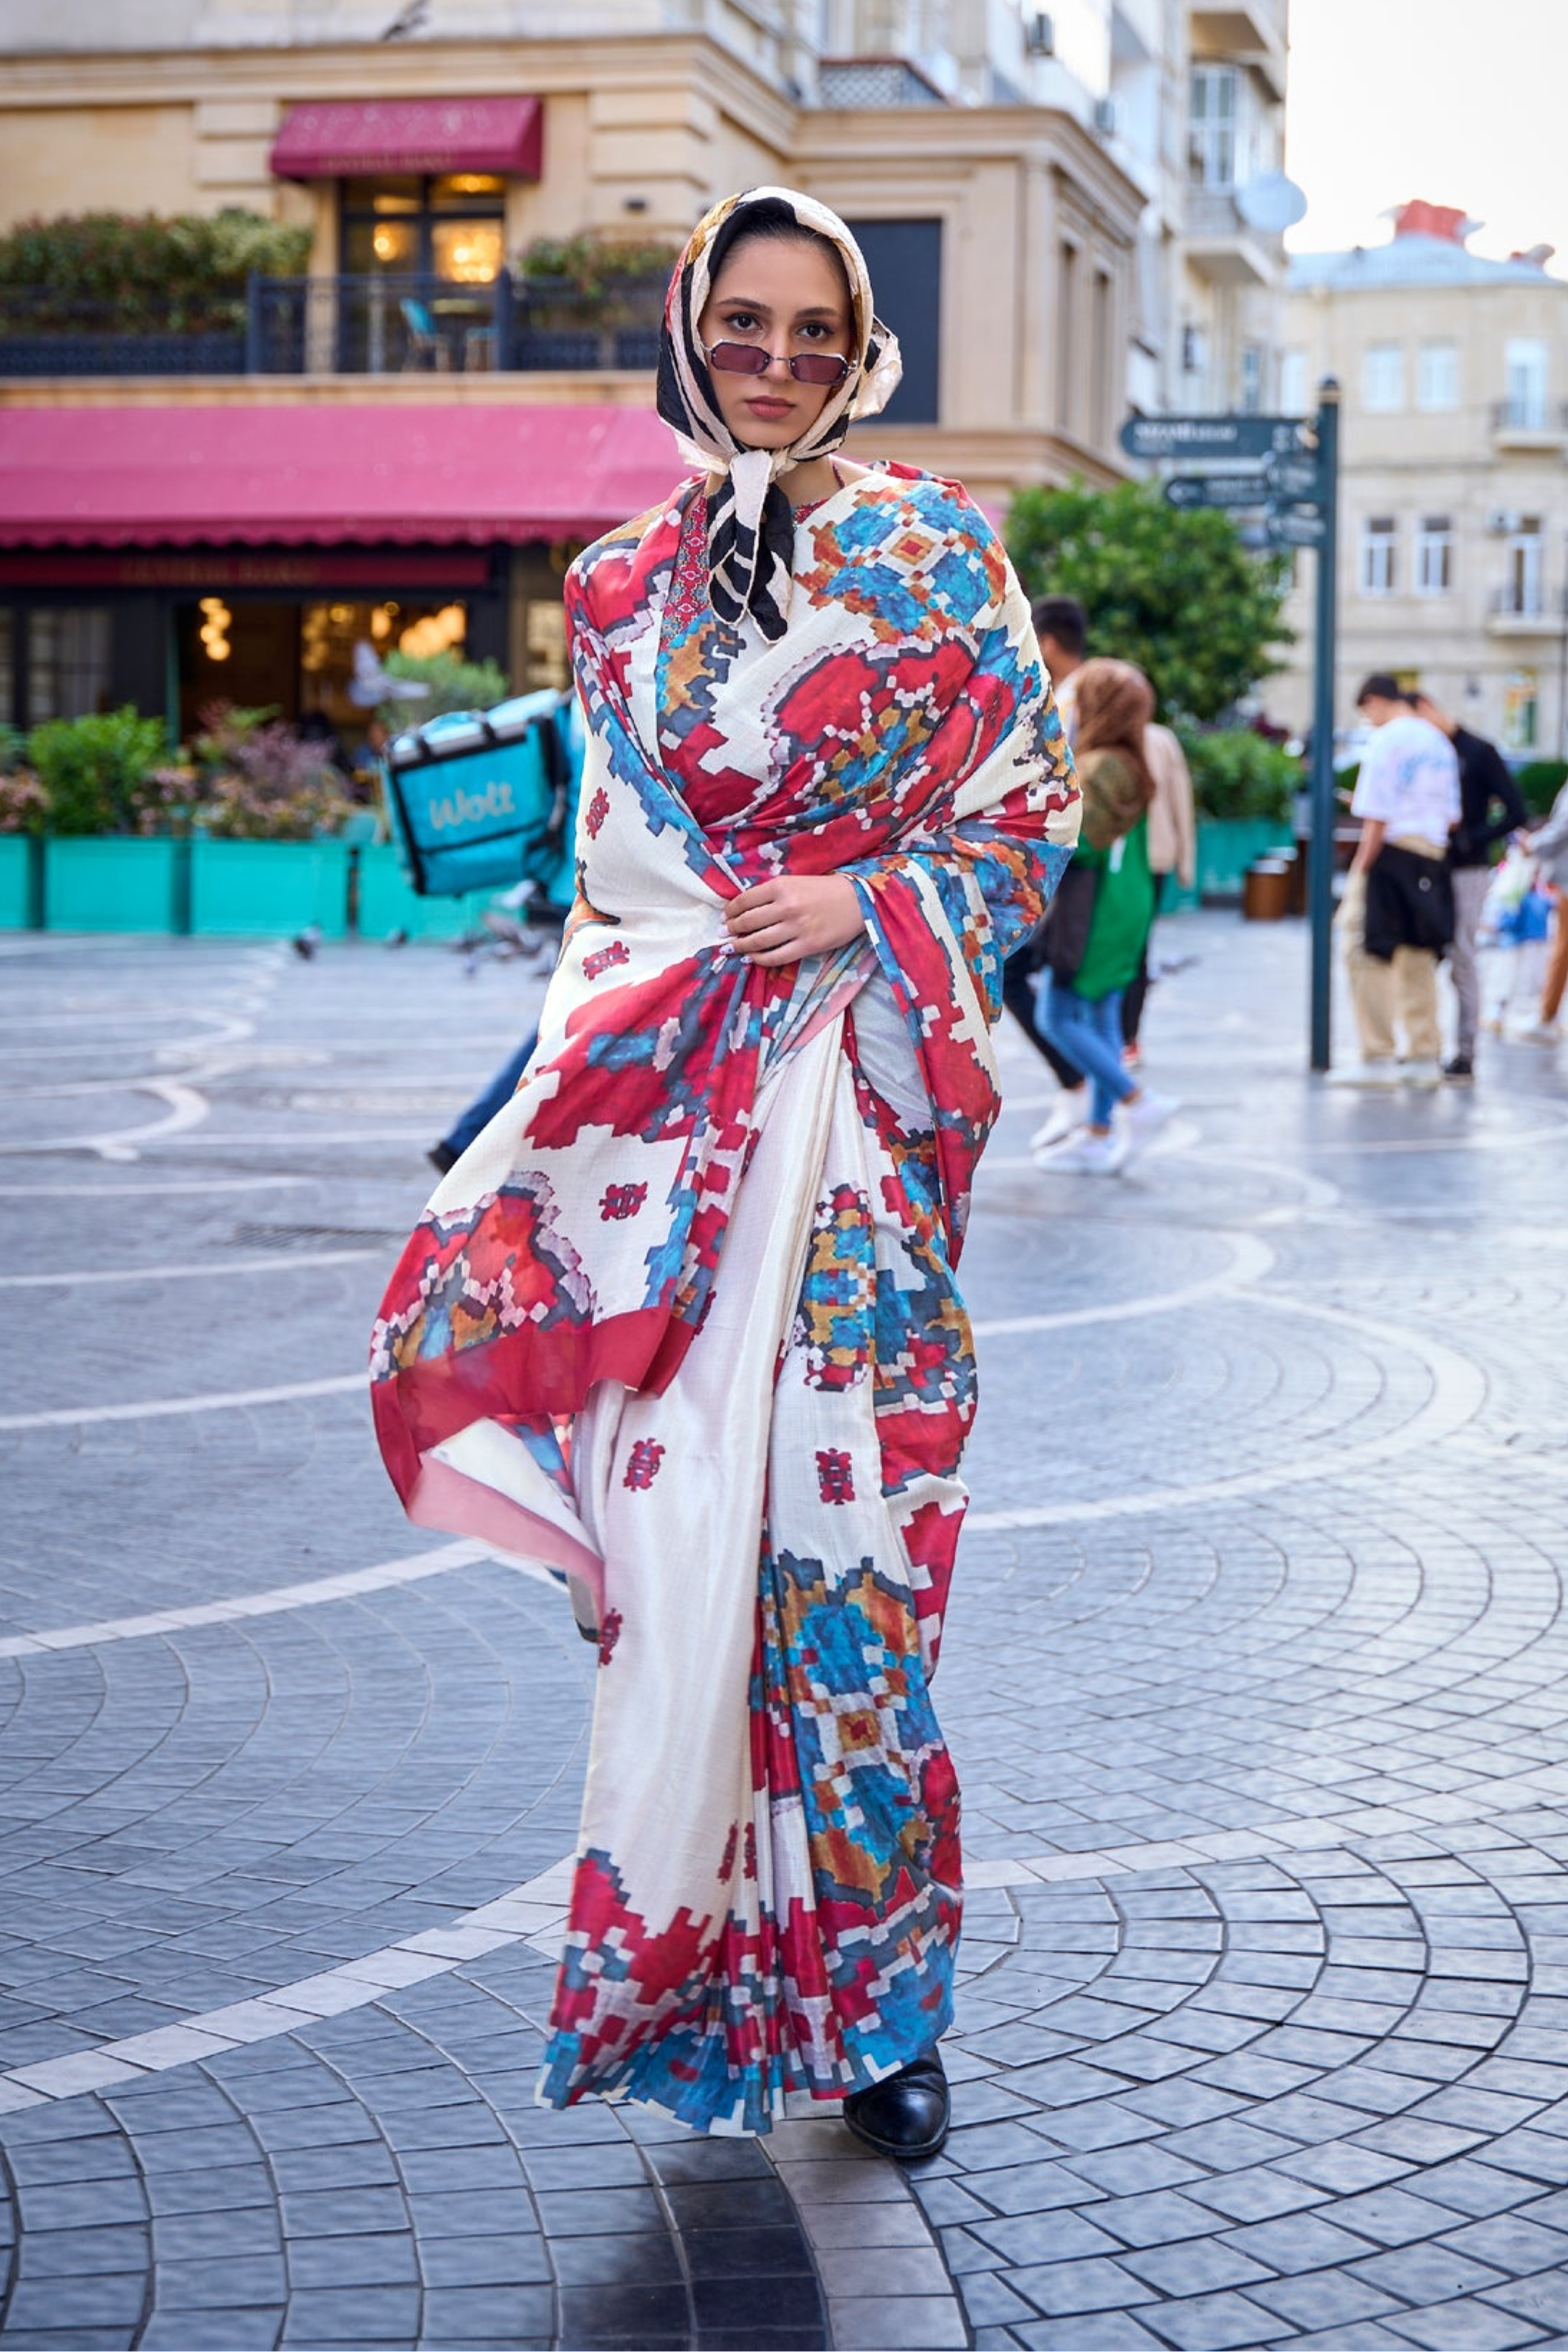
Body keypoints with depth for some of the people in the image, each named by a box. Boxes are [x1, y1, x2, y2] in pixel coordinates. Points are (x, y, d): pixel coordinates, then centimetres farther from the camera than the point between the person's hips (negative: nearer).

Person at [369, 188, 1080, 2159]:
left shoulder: (934, 552, 4)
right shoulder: (623, 583, 13)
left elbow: (1033, 807, 4)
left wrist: (870, 906, -10)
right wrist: (597, 1017, 9)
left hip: (857, 1084, -2)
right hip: (663, 1088, 3)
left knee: (842, 1503, -4)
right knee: (673, 1497, -3)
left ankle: (870, 1988, 8)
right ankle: (696, 1939, 9)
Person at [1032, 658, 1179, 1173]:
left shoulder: (1102, 767, -17)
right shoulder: (1134, 765, 11)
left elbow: (1078, 842, -21)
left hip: (1092, 912, -10)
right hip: (1129, 906, 10)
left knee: (1056, 1018, -4)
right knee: (1101, 1017, 13)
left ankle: (1138, 1102, -7)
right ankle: (1098, 1134, 16)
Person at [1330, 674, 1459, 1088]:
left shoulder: (1386, 740, -10)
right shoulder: (1439, 742, 12)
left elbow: (1378, 818, -15)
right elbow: (1451, 816, 17)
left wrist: (1361, 867, -11)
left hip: (1391, 853, -8)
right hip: (1432, 855, 8)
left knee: (1369, 955, -1)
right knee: (1419, 959, 14)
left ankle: (1376, 1058, -2)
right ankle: (1425, 1057, 15)